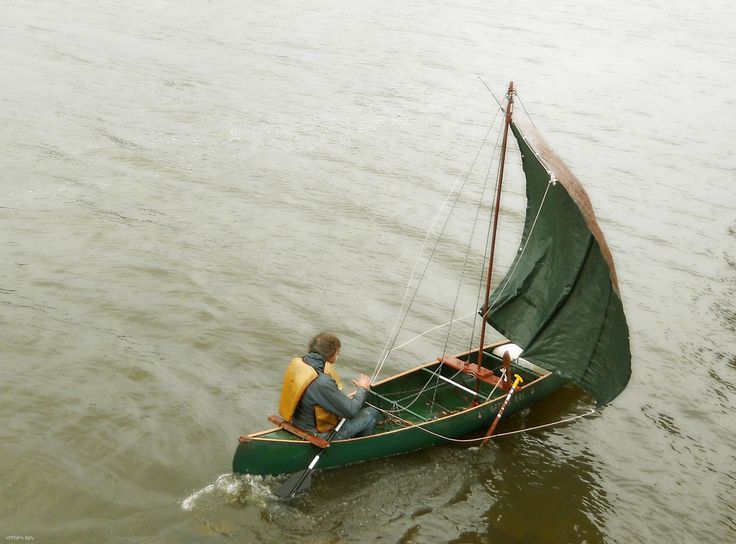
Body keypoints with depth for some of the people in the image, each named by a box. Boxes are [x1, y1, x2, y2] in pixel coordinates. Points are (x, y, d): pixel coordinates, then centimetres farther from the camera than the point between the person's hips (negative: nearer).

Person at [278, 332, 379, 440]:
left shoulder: (296, 362, -9)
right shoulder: (322, 382, -34)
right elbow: (351, 412, -23)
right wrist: (363, 389, -6)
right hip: (319, 435, -8)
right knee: (372, 413, 4)